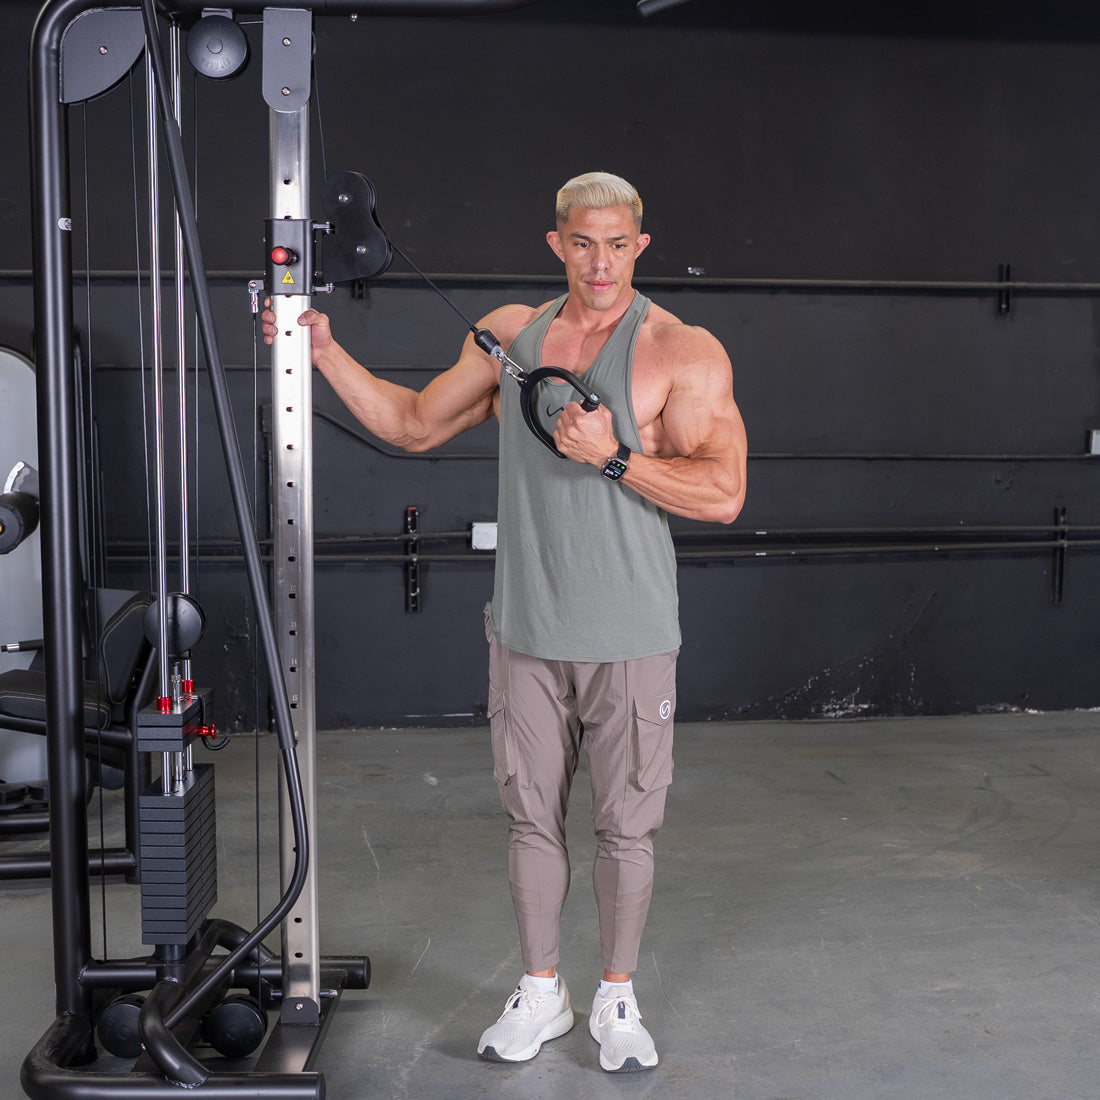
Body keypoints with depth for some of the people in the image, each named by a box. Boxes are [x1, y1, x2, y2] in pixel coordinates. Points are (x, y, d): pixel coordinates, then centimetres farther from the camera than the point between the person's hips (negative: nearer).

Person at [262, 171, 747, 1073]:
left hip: (629, 640, -3)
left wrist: (614, 457, -23)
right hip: (526, 629, 4)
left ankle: (617, 1000, 27)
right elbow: (414, 425, 15)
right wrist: (324, 349, 9)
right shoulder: (510, 333, 7)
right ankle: (539, 995, 30)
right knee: (531, 817, 12)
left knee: (626, 824, 8)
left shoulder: (684, 353, -8)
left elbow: (723, 494, -14)